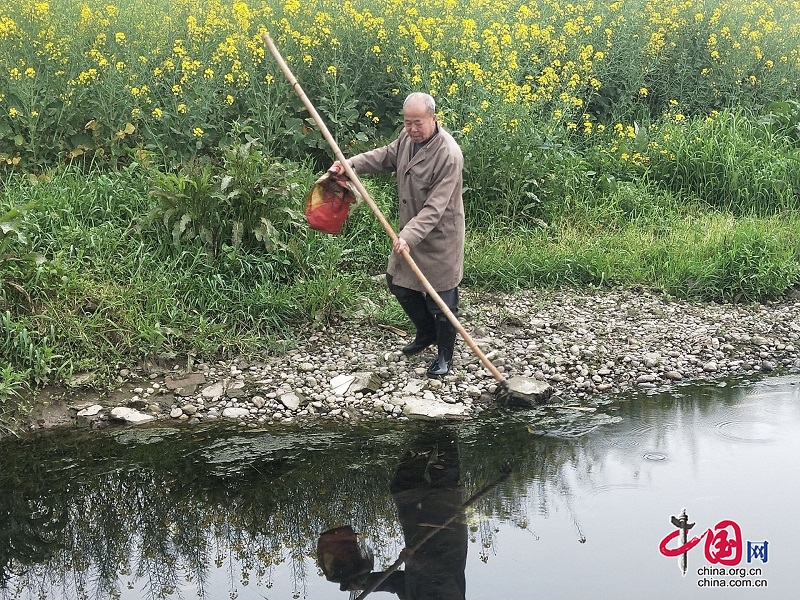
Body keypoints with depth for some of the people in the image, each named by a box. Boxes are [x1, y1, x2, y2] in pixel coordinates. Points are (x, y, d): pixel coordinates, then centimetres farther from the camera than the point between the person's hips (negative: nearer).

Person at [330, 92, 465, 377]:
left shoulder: (449, 155, -28)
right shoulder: (409, 137, -4)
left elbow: (435, 207, -30)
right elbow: (385, 157, 14)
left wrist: (410, 236, -37)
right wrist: (350, 164, -3)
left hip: (439, 236, -8)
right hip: (411, 230, 8)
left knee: (440, 297, 3)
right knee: (398, 282, 19)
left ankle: (445, 354, 22)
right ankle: (427, 333, 41)